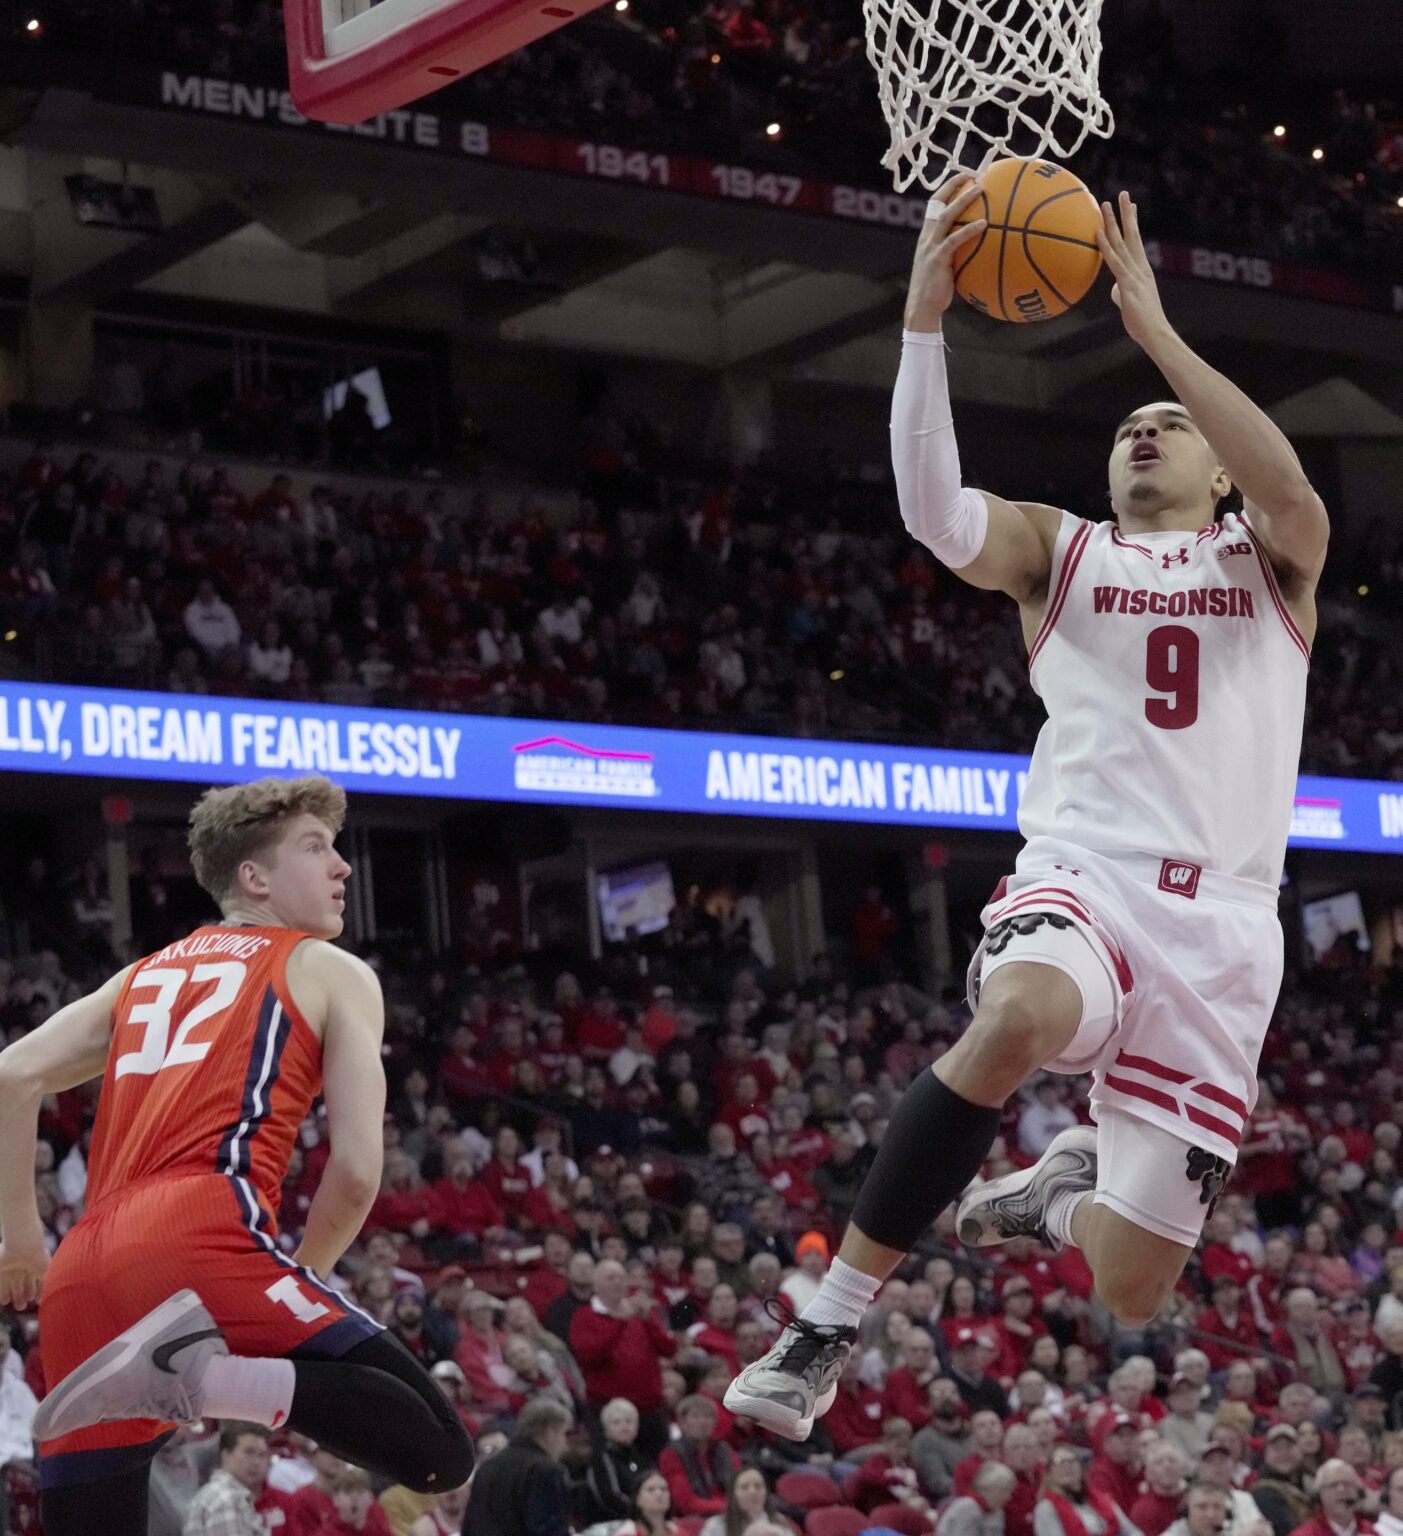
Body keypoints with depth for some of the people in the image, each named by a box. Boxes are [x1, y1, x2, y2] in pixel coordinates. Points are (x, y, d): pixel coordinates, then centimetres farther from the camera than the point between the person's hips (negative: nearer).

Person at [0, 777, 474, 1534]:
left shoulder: (147, 973, 30)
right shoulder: (332, 972, 15)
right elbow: (357, 1170, 4)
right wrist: (301, 1278, 20)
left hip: (81, 1274, 7)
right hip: (201, 1241, -6)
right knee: (440, 1455, -11)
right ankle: (202, 1371, -31)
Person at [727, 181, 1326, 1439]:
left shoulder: (1269, 559, 14)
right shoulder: (1061, 551, 15)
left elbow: (1289, 486, -12)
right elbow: (933, 509, -6)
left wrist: (1152, 326, -16)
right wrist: (925, 318, -18)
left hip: (1221, 922, 1)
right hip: (1081, 876, -1)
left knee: (1132, 1293, -2)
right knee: (1018, 1017, -40)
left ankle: (1061, 1192, 38)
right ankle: (829, 1323, -29)